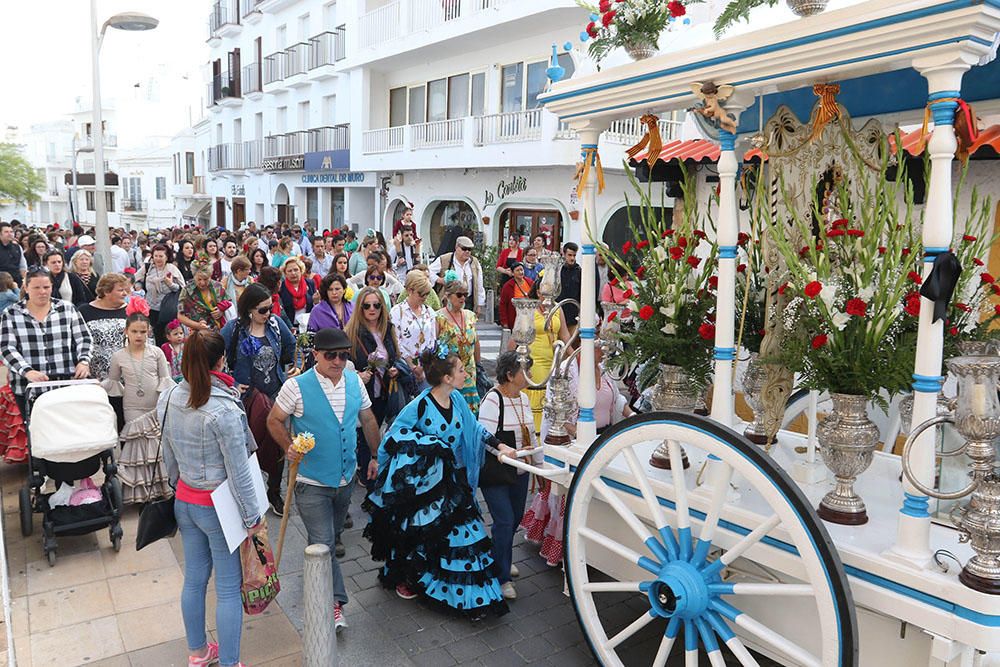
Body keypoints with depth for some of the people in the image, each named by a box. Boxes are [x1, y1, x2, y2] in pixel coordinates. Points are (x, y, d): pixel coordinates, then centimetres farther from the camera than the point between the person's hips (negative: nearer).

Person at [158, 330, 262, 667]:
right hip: (219, 507, -7)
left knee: (194, 579, 20)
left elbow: (168, 456, 9)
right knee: (228, 589, 7)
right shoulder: (224, 409, -25)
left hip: (184, 501, 7)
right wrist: (253, 516, -10)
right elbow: (238, 472, -20)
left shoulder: (170, 399, -4)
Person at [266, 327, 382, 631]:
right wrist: (289, 448, -21)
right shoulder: (297, 386, -16)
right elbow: (274, 421, -5)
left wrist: (375, 456, 13)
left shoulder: (355, 381, -1)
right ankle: (334, 602, 7)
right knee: (323, 544, -4)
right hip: (312, 482, -5)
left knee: (333, 534, 25)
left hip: (346, 477, 5)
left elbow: (368, 419, 11)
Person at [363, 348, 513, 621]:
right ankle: (404, 578, 37)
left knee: (461, 531, 6)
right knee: (415, 533, 11)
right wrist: (427, 443, -19)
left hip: (451, 479, 6)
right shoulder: (421, 405, -20)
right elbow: (397, 432, -12)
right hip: (421, 480, -5)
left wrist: (499, 445, 2)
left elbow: (475, 428, 8)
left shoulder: (457, 400, -2)